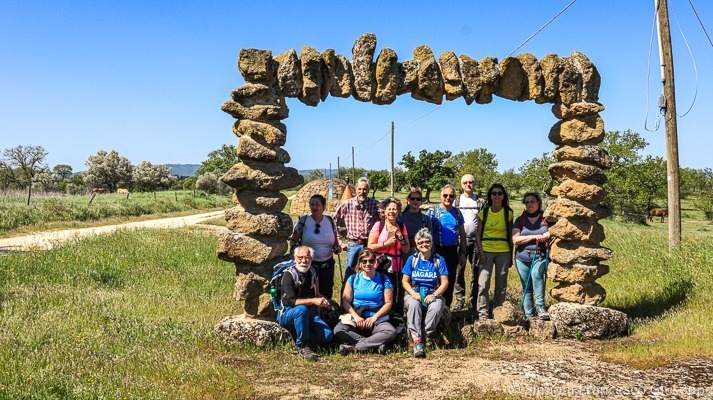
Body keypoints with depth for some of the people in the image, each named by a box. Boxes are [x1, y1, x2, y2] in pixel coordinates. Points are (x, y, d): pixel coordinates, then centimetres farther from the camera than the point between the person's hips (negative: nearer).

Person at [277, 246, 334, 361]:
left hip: (309, 314, 6)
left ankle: (300, 338, 2)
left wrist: (323, 300, 5)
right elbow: (291, 301, -25)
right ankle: (303, 345, -27)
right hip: (288, 315, -5)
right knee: (302, 309, -41)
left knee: (328, 335, -18)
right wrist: (313, 300, -33)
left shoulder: (312, 272, 8)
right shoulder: (289, 275, -13)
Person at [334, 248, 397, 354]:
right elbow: (345, 300, 2)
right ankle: (375, 343, -26)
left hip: (377, 319, 0)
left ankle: (354, 347, -28)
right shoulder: (353, 279, 8)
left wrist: (374, 317, -12)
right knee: (338, 330, -30)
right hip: (356, 317, 1)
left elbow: (388, 303, 0)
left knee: (391, 332, -33)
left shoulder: (383, 280, 5)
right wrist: (355, 316, -13)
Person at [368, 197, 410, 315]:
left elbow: (406, 250, 10)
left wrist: (401, 237, -5)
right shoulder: (379, 225, 0)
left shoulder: (402, 227, 11)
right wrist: (386, 244, -14)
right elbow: (370, 246, -4)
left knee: (397, 299, 1)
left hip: (396, 268, 3)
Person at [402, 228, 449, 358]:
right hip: (415, 294, 0)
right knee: (413, 305, -35)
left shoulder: (439, 260, 4)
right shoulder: (412, 259, 7)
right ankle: (417, 341, -41)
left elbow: (445, 282, -1)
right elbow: (405, 281, 4)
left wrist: (434, 295, -18)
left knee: (436, 307, -35)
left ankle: (424, 336, -26)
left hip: (433, 295, 0)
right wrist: (413, 293, -16)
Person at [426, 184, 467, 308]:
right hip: (437, 250, -3)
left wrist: (462, 253, 8)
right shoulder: (433, 211, -3)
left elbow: (462, 233, 12)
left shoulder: (457, 213, 7)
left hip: (452, 251, 4)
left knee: (450, 281, 8)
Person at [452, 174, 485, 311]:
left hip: (476, 240, 0)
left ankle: (473, 300, 10)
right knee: (458, 271, -3)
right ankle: (459, 300, 4)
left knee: (476, 272, 1)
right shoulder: (457, 201, 9)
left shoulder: (480, 201, 8)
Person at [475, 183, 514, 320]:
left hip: (503, 252, 1)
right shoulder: (484, 213, 4)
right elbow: (478, 235, 4)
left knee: (501, 285, 6)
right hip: (486, 251, -1)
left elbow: (510, 236, 8)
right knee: (483, 284, -10)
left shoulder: (508, 214, 5)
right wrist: (481, 252, -6)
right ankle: (482, 315, -6)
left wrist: (511, 256, 7)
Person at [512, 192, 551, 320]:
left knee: (536, 274, -31)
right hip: (523, 257, 2)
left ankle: (540, 307, -28)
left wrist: (548, 234, -8)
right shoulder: (520, 220, 8)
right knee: (526, 288, 5)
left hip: (540, 256, -2)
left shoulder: (545, 219, 7)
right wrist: (534, 237, -11)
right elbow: (515, 239, -3)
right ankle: (529, 316, 12)